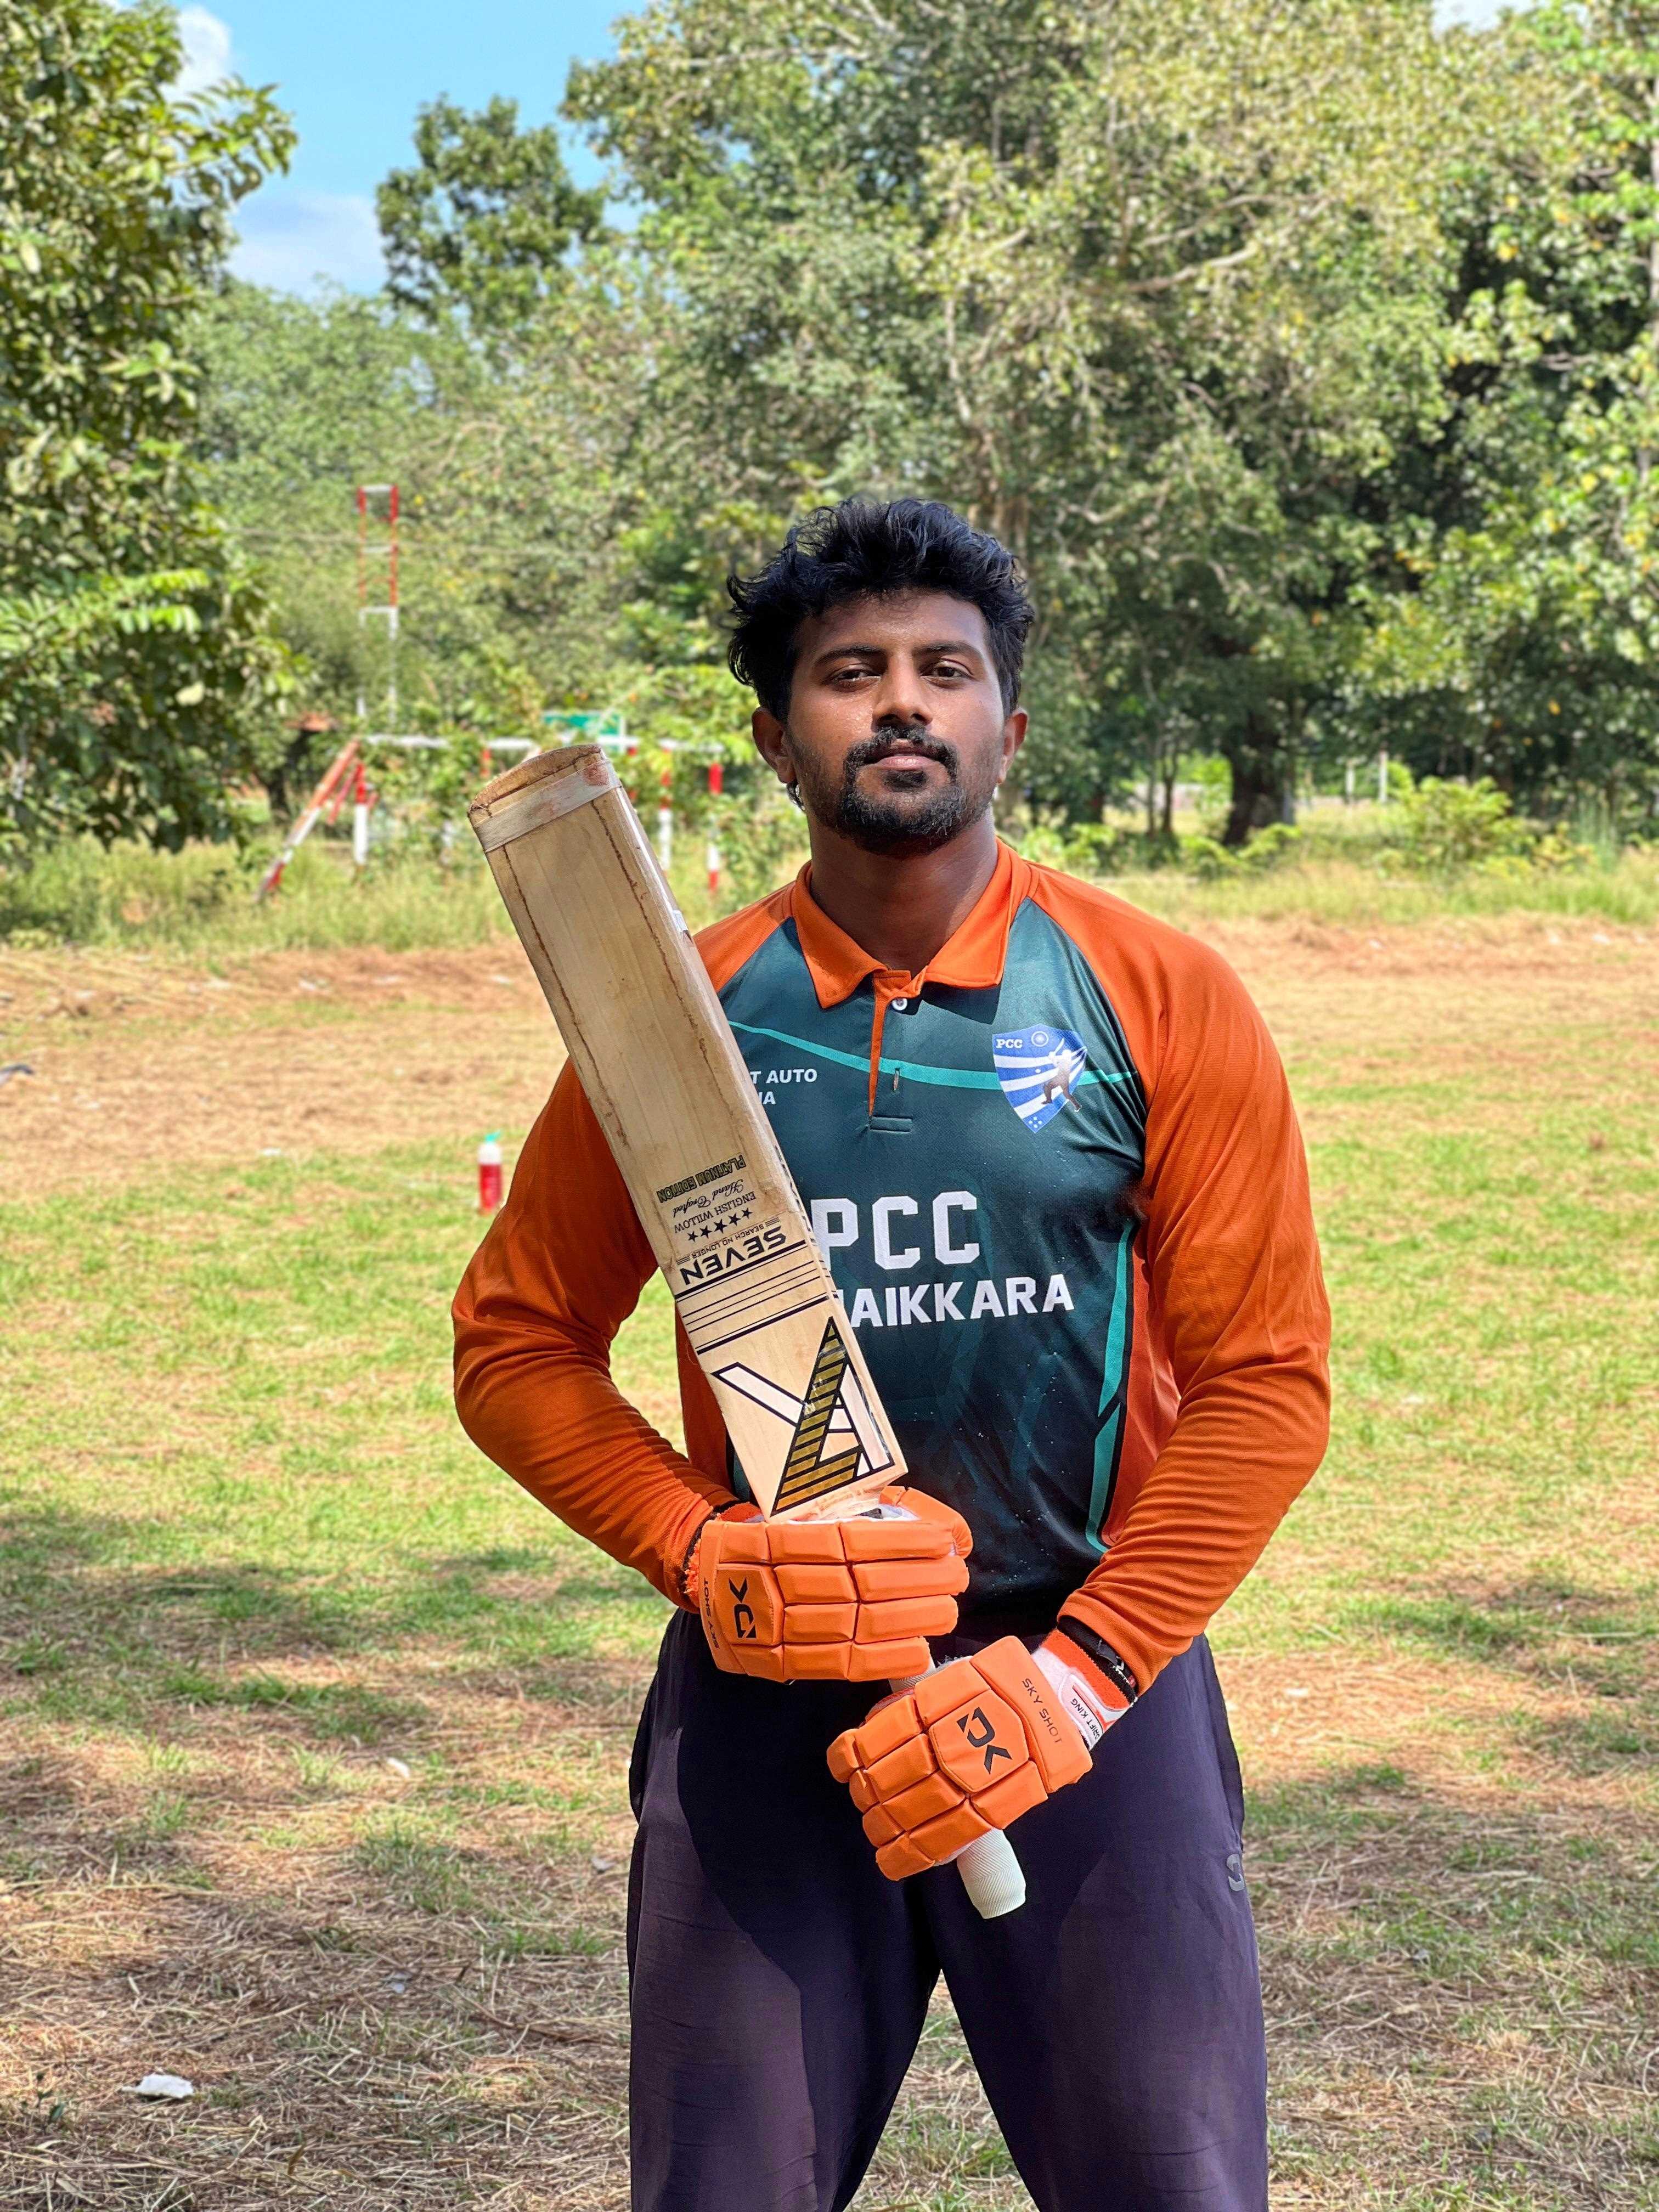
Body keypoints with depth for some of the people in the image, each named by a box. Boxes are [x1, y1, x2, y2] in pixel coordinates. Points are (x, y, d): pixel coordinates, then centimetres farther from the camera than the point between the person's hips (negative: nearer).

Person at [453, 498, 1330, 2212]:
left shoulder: (1158, 998, -3)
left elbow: (1265, 1377, -4)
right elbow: (515, 1345, 6)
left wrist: (1079, 1673, -12)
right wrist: (703, 1552, -10)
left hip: (1093, 1668, 0)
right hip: (769, 1688, 1)